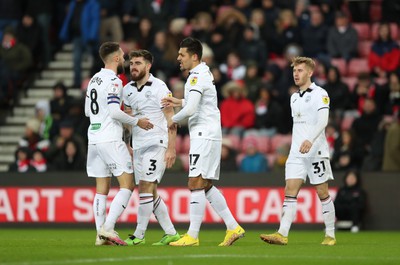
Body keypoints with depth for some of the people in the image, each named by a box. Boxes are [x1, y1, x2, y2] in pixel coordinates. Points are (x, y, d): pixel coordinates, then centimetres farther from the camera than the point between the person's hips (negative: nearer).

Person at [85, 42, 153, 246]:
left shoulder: (94, 80, 14)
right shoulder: (113, 81, -12)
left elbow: (87, 111, 20)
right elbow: (115, 112, -19)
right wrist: (137, 122, -7)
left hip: (94, 137, 8)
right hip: (110, 139, -8)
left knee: (102, 189, 8)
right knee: (127, 185, -5)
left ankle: (101, 234, 5)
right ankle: (108, 228, -15)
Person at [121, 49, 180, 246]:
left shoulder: (159, 87, -8)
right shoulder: (127, 90, 11)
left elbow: (170, 119, -9)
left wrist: (171, 148, -14)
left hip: (156, 143, -7)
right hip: (138, 146, 7)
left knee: (146, 187, -14)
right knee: (149, 192, 7)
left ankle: (139, 235, -11)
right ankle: (171, 233, 14)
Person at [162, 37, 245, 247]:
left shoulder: (197, 76, -14)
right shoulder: (204, 72, 16)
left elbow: (191, 109, -23)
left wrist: (174, 119, -6)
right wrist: (179, 102, 18)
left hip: (204, 135, -10)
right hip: (208, 135, 10)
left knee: (196, 184, -10)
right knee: (206, 186, 12)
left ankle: (192, 236, -10)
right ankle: (233, 227, 12)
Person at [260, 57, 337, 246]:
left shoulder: (319, 94, -5)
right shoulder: (294, 97, 17)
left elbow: (323, 120, -18)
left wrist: (310, 140, -31)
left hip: (316, 151, -6)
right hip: (296, 152, 6)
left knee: (323, 193, 0)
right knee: (290, 192, -7)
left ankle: (330, 235, 9)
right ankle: (282, 234, -16)